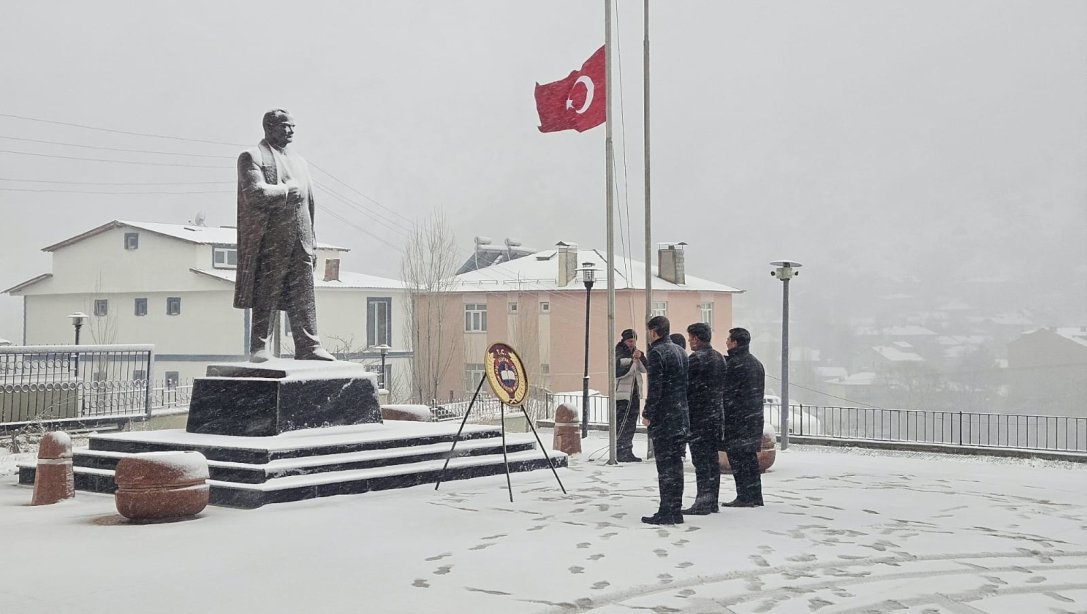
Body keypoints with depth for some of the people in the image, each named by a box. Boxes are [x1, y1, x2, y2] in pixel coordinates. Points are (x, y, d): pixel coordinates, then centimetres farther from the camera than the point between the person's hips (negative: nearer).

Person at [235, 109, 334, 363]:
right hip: (269, 241, -6)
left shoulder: (299, 161, 22)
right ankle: (259, 347, 4)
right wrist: (287, 191, -6)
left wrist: (311, 244, 17)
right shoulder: (252, 157, 0)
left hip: (299, 242, 6)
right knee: (266, 296, -3)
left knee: (303, 297, 2)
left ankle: (308, 347, 4)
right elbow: (256, 194, -17)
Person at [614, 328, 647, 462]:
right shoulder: (619, 354, -6)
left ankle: (628, 452, 15)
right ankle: (620, 453, -9)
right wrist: (631, 361, -25)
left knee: (631, 425, 10)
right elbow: (617, 372, -18)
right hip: (622, 394, -8)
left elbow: (645, 369, 7)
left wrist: (641, 357, -10)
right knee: (622, 424, -11)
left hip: (634, 393, 8)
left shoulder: (635, 353, 15)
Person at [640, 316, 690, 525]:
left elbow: (655, 387, -17)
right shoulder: (681, 352, 14)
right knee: (676, 464, 12)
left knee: (665, 466, -5)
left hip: (663, 419, -8)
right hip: (682, 418, 8)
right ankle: (676, 511, 15)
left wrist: (647, 414, -10)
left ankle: (666, 513, -4)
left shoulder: (657, 352, -12)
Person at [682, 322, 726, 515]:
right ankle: (712, 501, 15)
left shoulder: (696, 358, -14)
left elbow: (686, 386, -14)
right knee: (712, 458, 11)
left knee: (700, 459, -6)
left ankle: (702, 502, -6)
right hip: (715, 414, 8)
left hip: (698, 415, -8)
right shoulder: (719, 358, 13)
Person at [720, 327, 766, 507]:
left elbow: (727, 393, -15)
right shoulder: (756, 363, 15)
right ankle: (755, 496, 17)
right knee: (750, 457, 13)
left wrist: (721, 417, -9)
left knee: (737, 458, -4)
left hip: (737, 419, -9)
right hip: (754, 418, 9)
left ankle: (744, 497, -5)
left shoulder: (734, 364, -14)